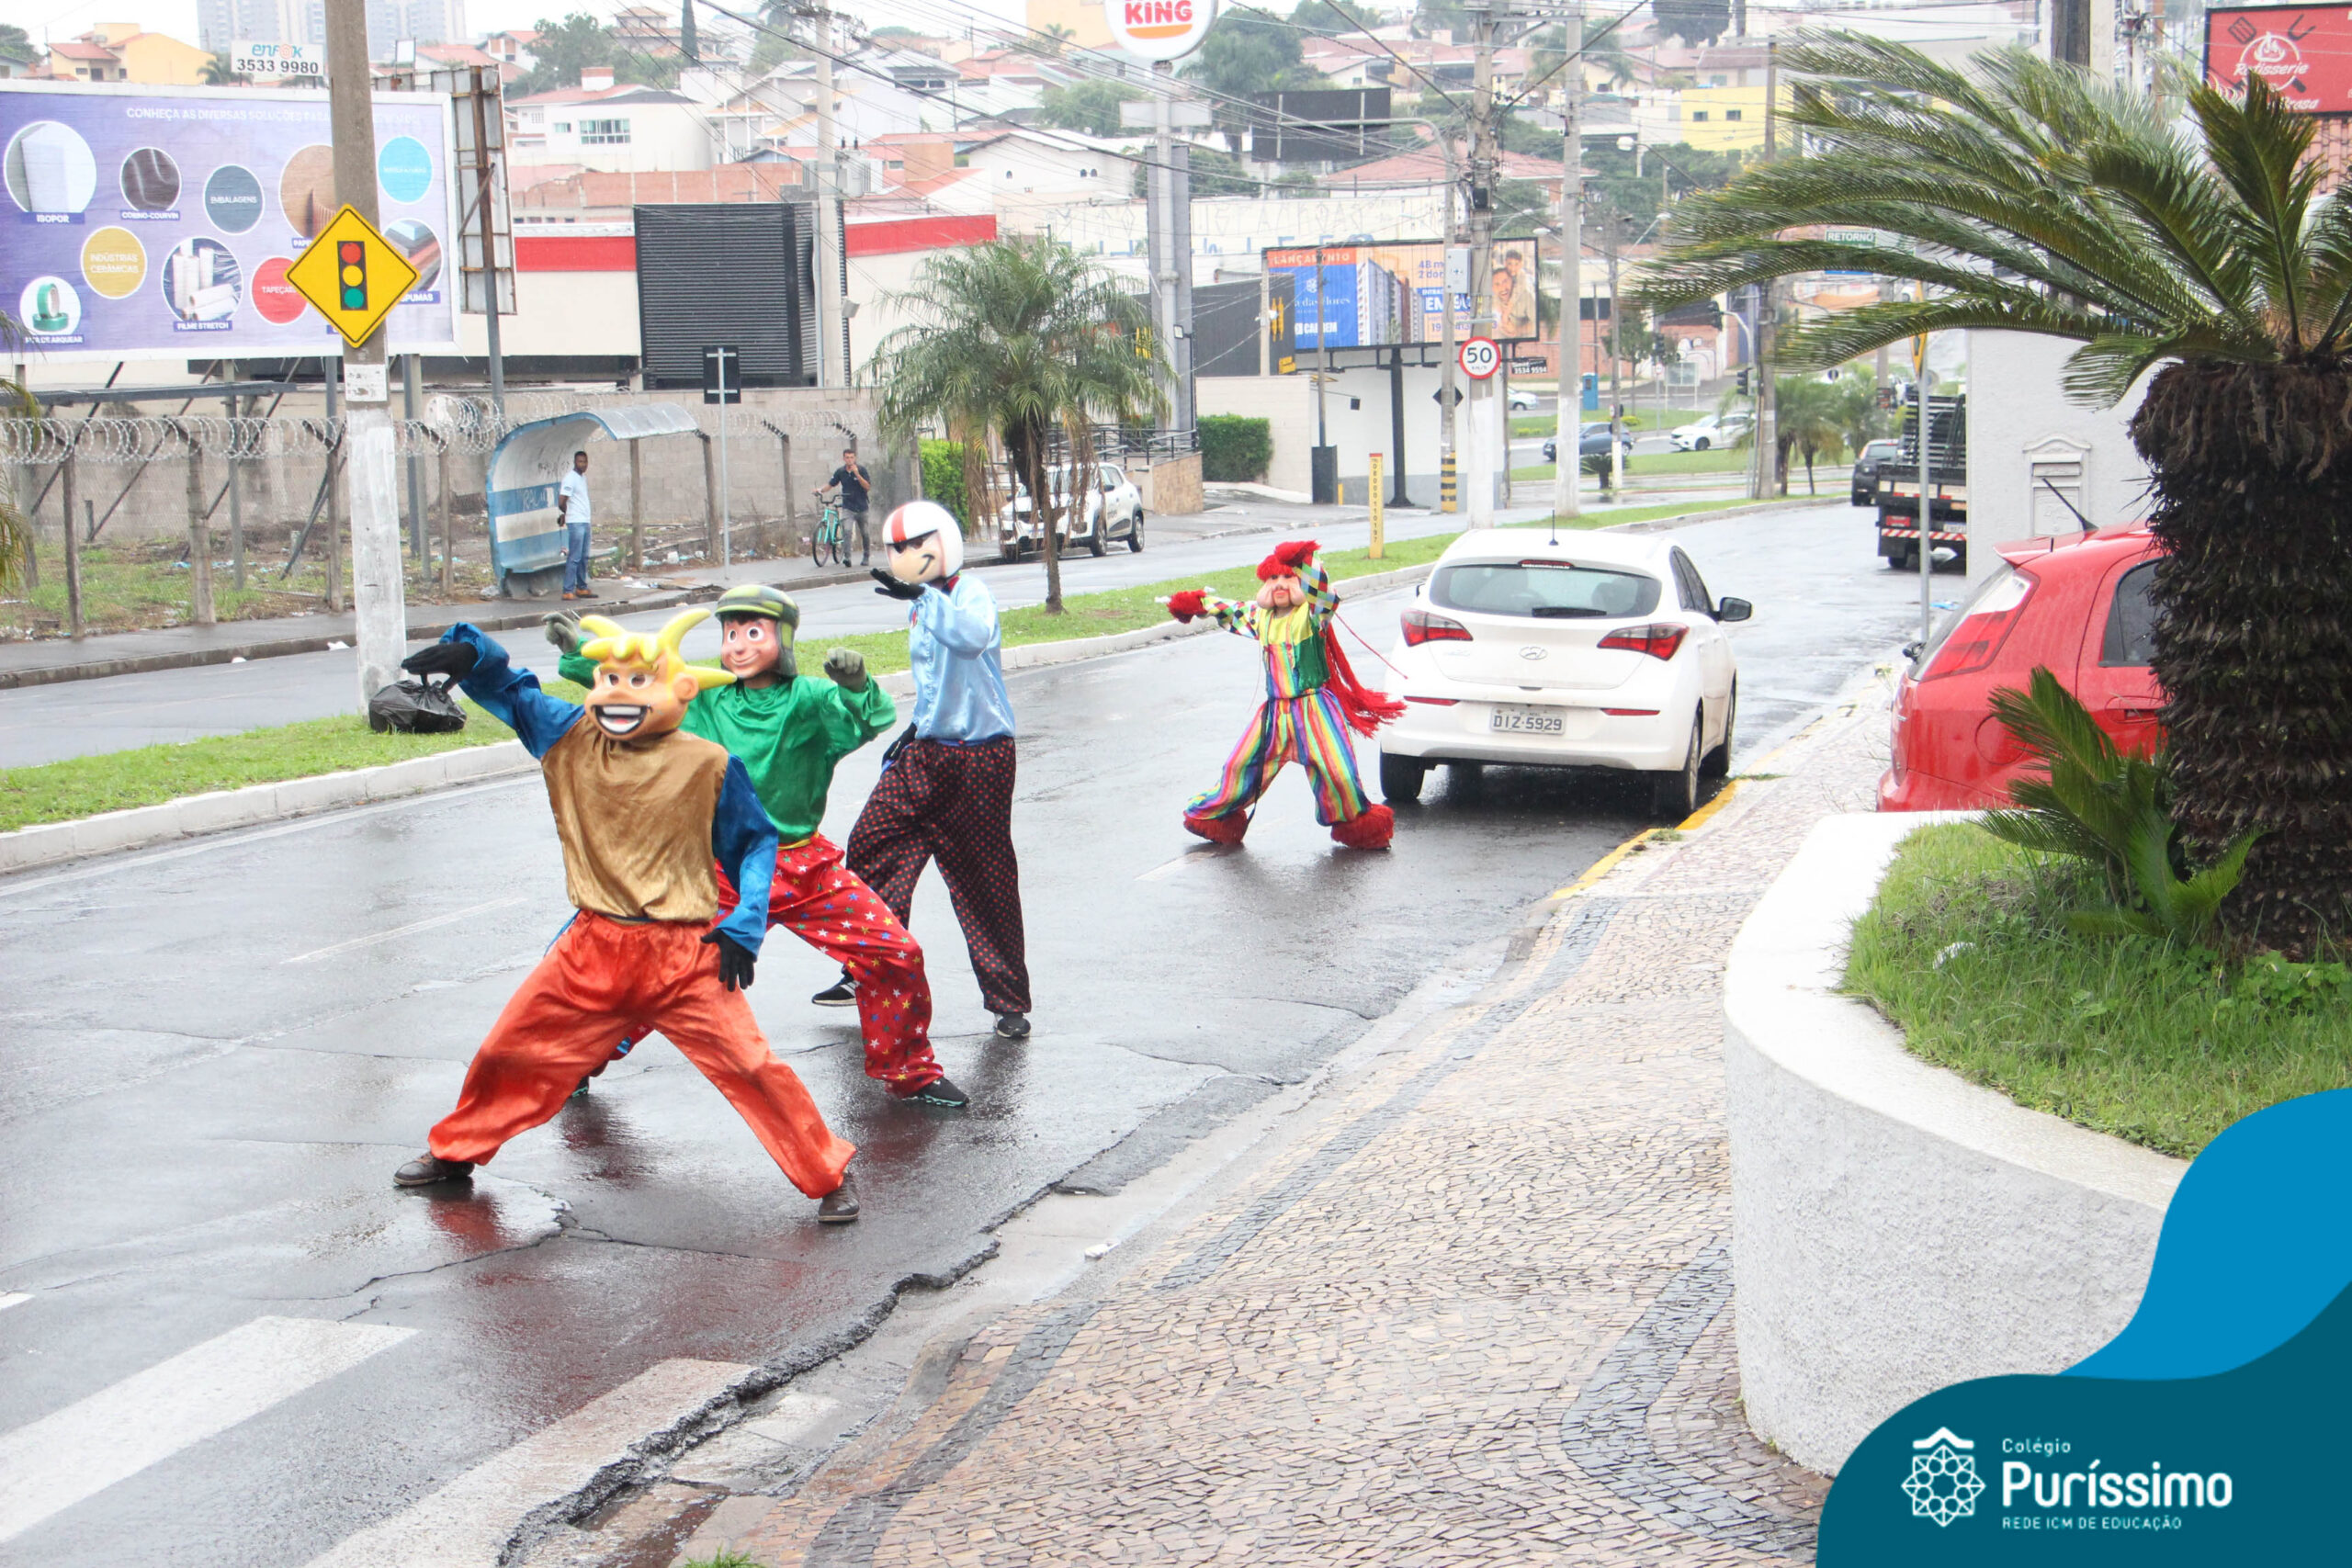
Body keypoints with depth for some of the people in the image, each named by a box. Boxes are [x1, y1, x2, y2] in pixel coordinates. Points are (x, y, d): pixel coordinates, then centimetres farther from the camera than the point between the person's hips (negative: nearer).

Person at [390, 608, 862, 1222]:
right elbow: (508, 690, 10)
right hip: (592, 949, 4)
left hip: (683, 956, -4)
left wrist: (742, 927, -8)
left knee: (749, 1065, -10)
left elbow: (756, 842, 3)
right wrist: (467, 652, -12)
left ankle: (829, 1176, 4)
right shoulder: (571, 740, 2)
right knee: (511, 1050, 14)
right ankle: (454, 1151, 39)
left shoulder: (708, 765, -7)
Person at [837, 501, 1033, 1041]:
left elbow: (973, 636, -37)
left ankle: (1009, 1002, 9)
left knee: (986, 879, -3)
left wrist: (922, 596, -44)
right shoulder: (922, 610, 15)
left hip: (979, 758, -8)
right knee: (872, 846, 6)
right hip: (926, 753, 8)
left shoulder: (970, 592, -12)